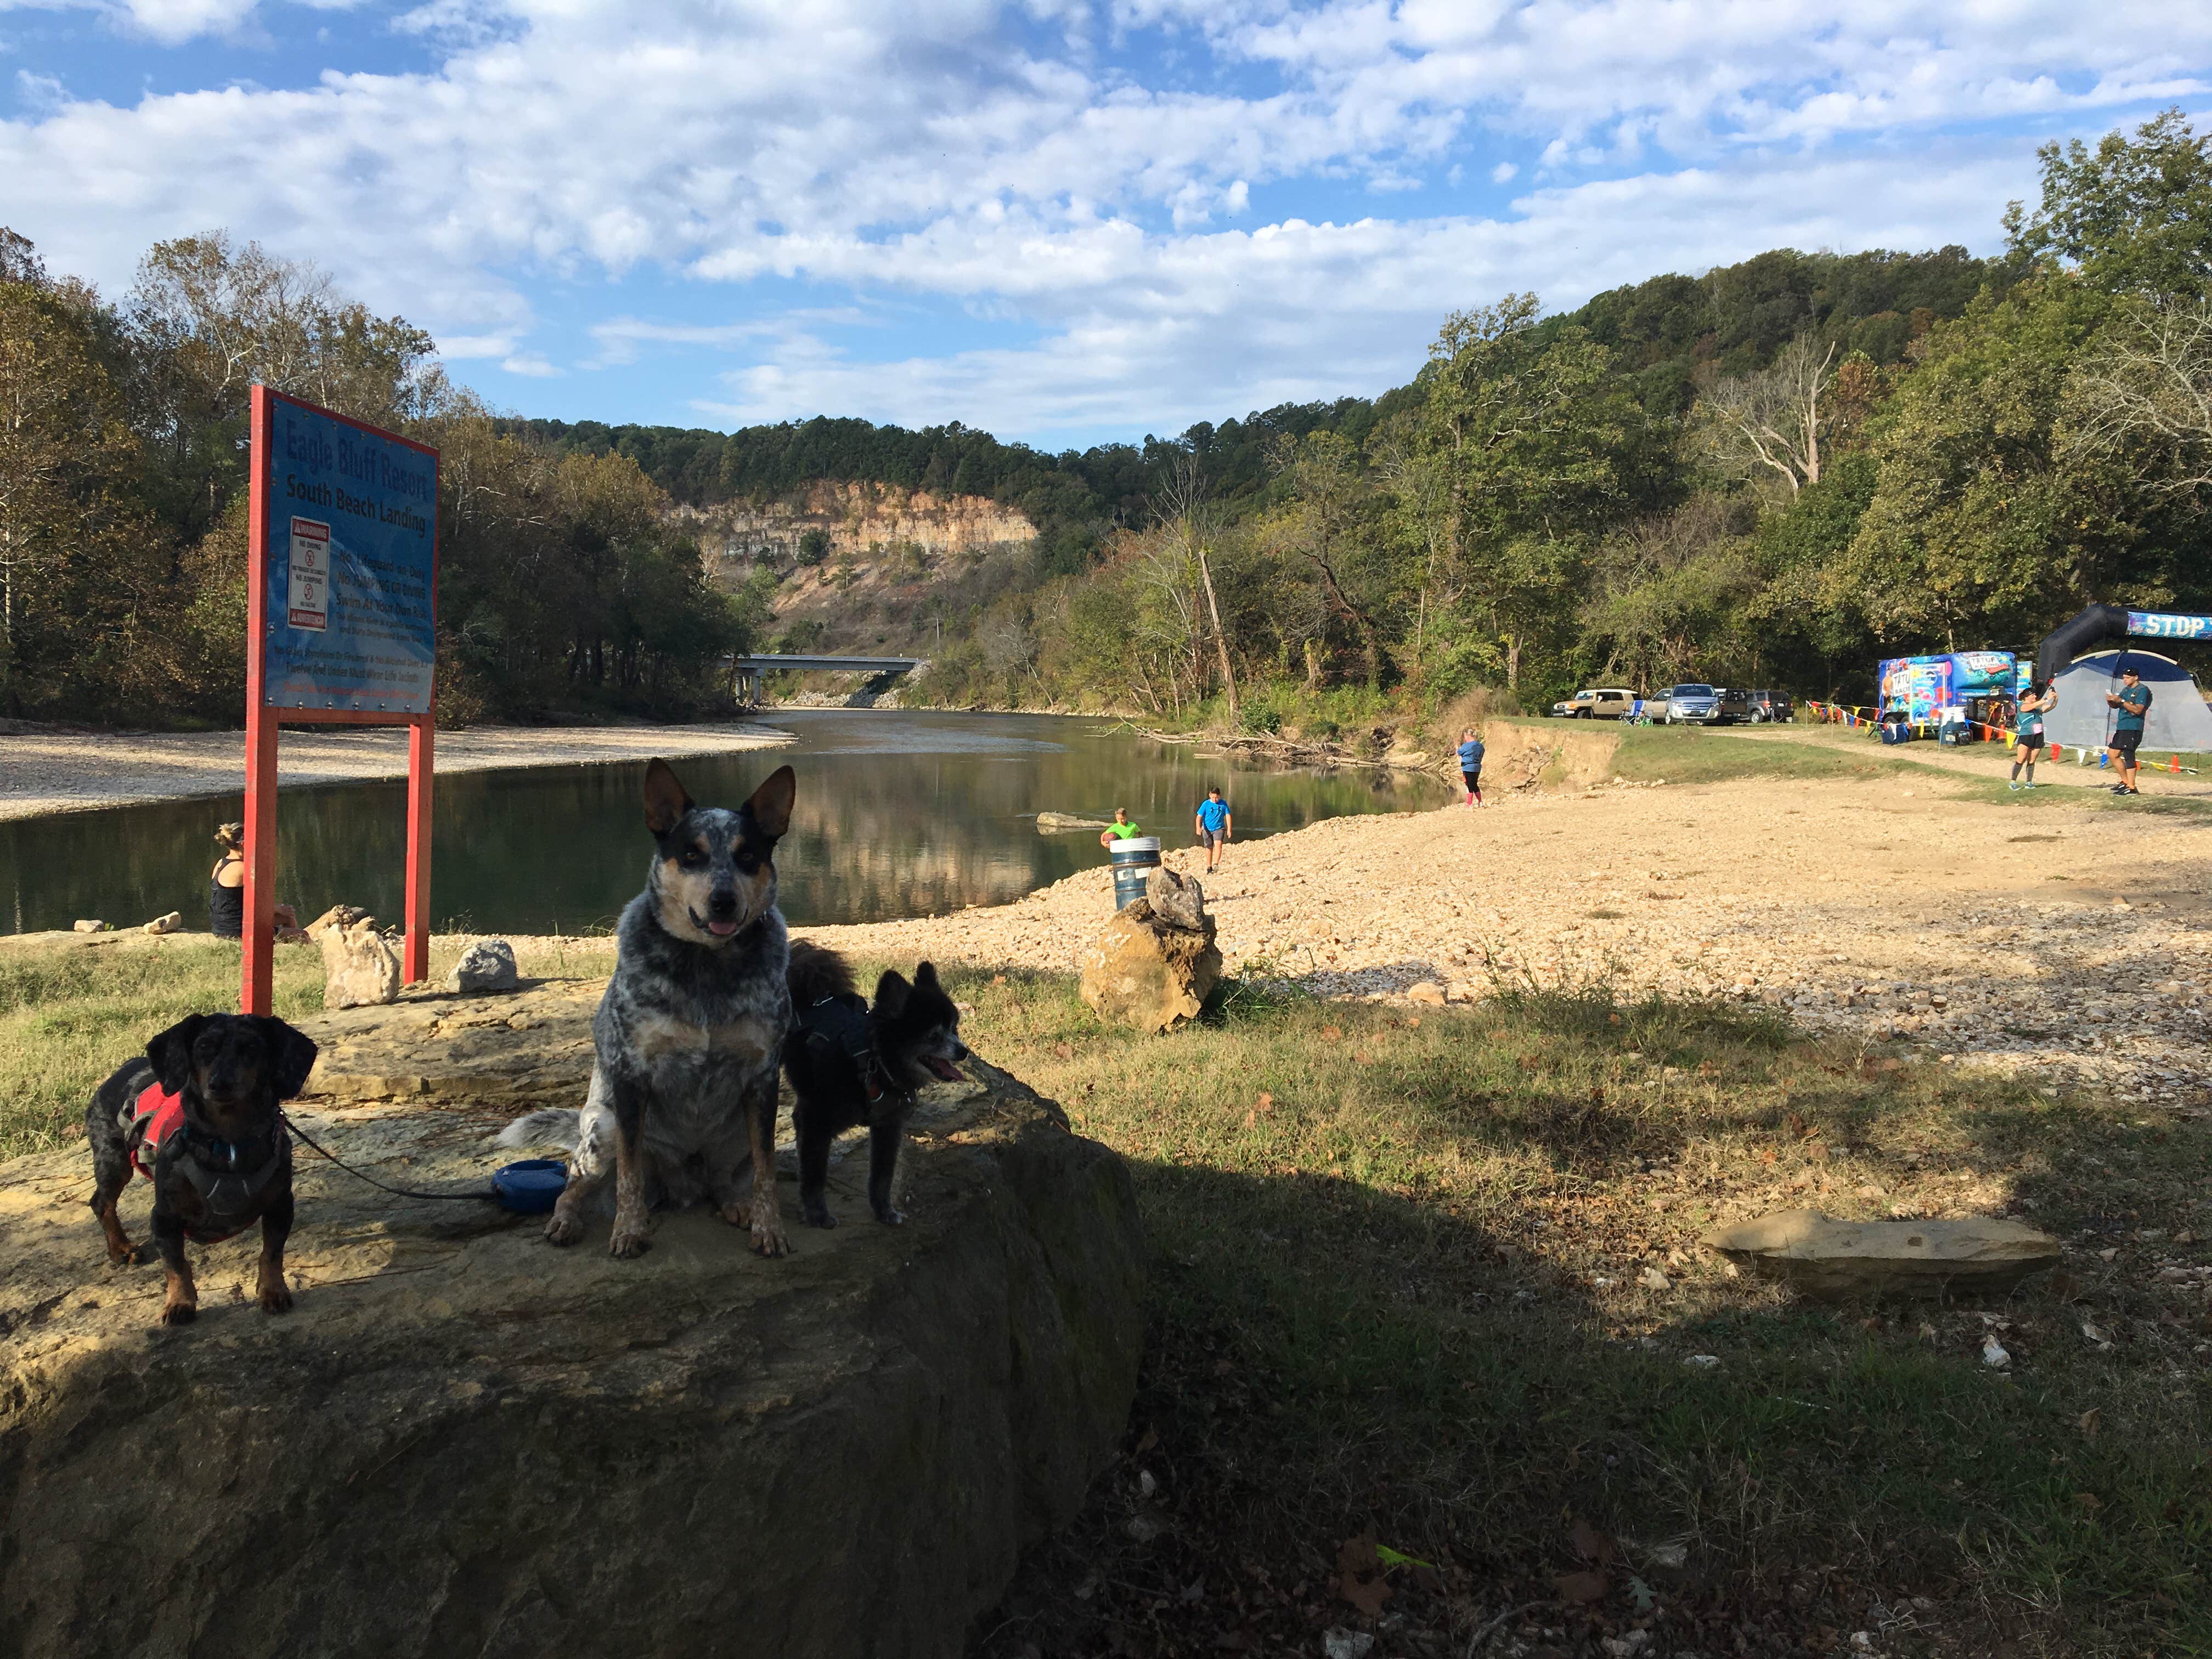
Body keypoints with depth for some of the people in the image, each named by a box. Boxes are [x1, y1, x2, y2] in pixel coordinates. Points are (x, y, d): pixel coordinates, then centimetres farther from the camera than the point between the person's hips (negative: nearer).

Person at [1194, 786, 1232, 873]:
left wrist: (1229, 829, -5)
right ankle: (1209, 868, 20)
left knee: (1218, 844, -24)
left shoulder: (1223, 804, -2)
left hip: (1219, 828, 0)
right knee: (1209, 848, 8)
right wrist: (1198, 828, -24)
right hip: (1207, 829, 0)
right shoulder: (1206, 804, -6)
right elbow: (1199, 817, -9)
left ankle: (1216, 864, -28)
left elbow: (1228, 816, 2)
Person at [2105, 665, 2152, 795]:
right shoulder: (2126, 690, 19)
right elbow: (2115, 706, 20)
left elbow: (2138, 710, -20)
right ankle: (2125, 781, 19)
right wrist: (2110, 701, -2)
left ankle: (2131, 787, -11)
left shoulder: (2142, 690, -9)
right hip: (2122, 727, 10)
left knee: (2128, 755, -12)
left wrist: (2120, 701, -22)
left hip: (2133, 728, -10)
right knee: (2112, 752, 11)